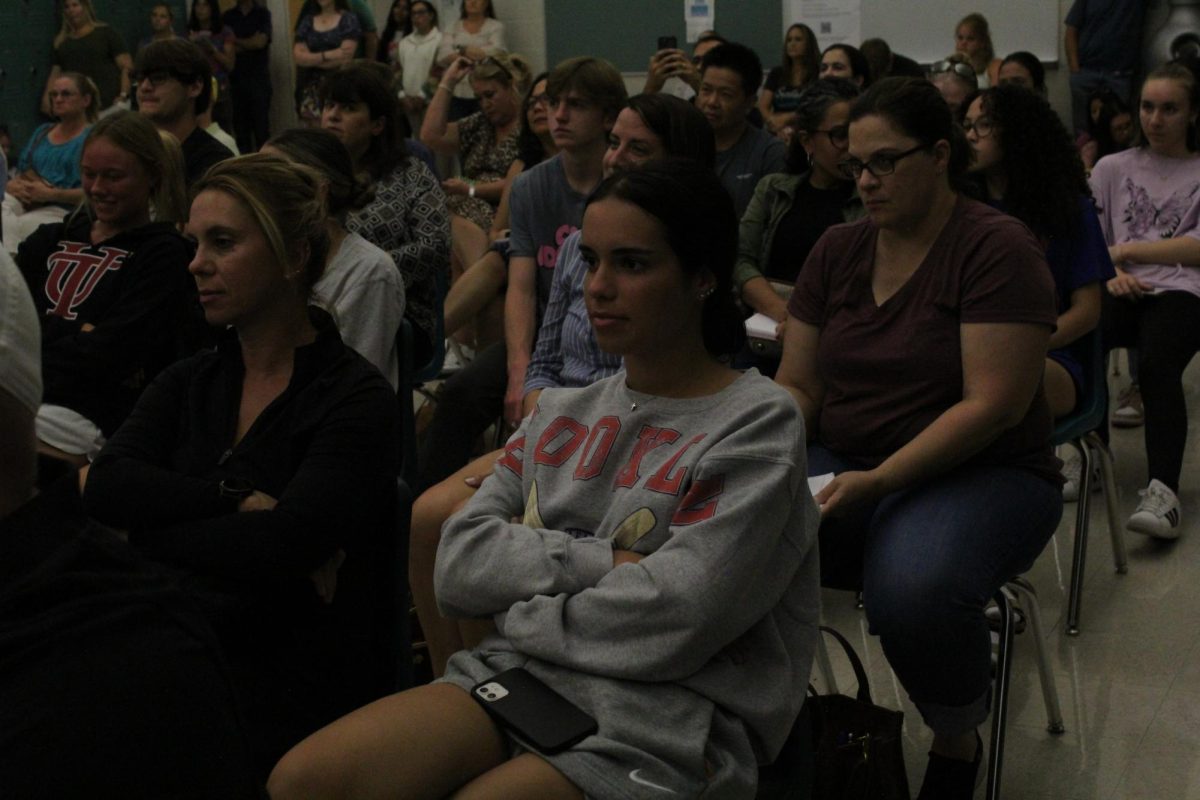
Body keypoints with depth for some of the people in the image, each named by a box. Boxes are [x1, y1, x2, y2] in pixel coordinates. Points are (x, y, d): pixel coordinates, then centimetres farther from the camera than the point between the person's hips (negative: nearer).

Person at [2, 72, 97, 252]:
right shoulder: (42, 132, 26)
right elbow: (19, 170, 27)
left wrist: (52, 194, -17)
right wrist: (12, 184, 2)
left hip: (60, 209, -5)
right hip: (22, 201, 5)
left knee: (16, 226, -34)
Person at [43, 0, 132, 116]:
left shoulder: (105, 32, 7)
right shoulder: (61, 41, 19)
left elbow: (126, 66, 0)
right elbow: (55, 73, 15)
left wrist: (123, 95, -12)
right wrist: (47, 97, -1)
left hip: (109, 105, -3)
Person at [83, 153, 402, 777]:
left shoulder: (355, 397, -7)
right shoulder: (191, 382, 12)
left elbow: (286, 543, -20)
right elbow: (105, 487, -4)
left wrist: (147, 531, -8)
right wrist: (239, 500, -16)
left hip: (289, 696, -5)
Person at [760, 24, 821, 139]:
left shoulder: (817, 75, 3)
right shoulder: (776, 74, 14)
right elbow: (763, 107, 6)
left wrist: (785, 118, -11)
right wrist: (779, 129, -10)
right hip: (777, 135, 2)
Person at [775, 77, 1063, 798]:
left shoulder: (998, 248, -9)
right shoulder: (838, 251, 8)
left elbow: (993, 405, -17)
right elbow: (797, 384, 9)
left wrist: (877, 481, -25)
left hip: (983, 473, -5)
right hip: (845, 466, 5)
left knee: (913, 590, -37)